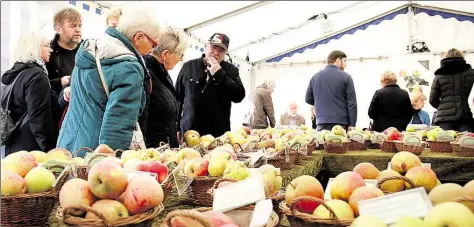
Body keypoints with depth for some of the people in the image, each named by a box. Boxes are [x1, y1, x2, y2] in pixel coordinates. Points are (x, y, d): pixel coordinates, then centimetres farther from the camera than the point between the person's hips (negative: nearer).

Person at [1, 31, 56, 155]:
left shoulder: (14, 73, 13)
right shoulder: (36, 76, -14)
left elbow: (12, 110, 18)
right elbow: (39, 118, -20)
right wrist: (50, 150, -19)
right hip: (31, 148, -9)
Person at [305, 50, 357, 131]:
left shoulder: (315, 77, 7)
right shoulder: (346, 77, -3)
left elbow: (308, 99, 14)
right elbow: (352, 103, -7)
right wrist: (352, 125, -4)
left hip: (322, 122, 3)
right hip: (341, 123, -3)